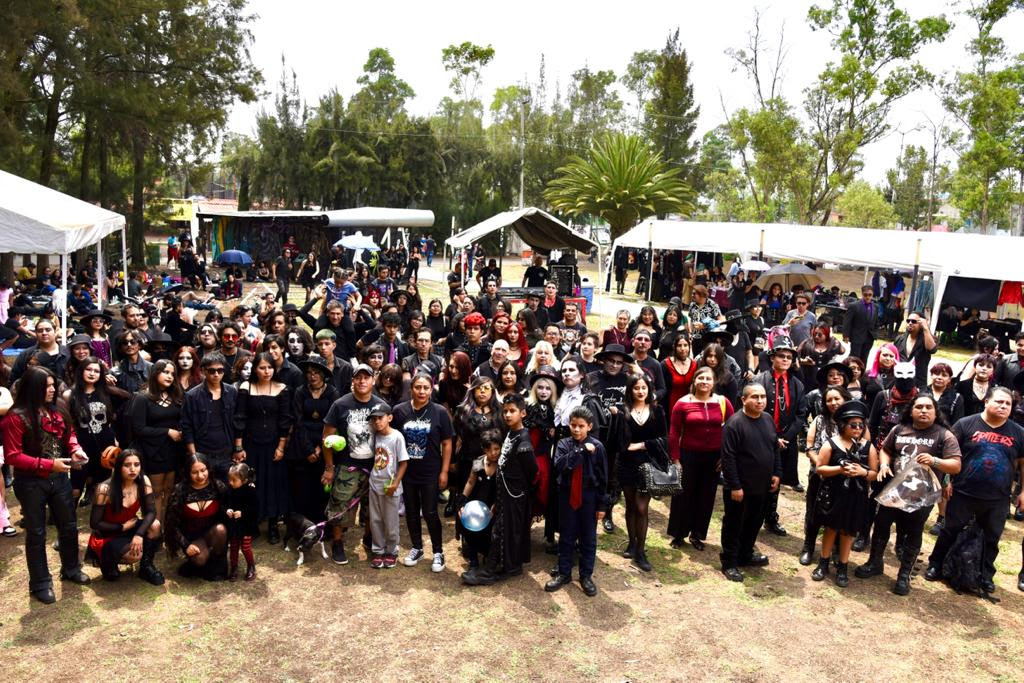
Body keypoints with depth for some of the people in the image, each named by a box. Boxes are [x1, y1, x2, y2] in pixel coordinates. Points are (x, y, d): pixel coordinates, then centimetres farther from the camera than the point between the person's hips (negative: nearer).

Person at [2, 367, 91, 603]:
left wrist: (76, 450, -6)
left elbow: (69, 435, 15)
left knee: (69, 526, 17)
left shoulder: (57, 411, 2)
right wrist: (48, 464, -23)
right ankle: (40, 583, 21)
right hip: (31, 483, -6)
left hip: (59, 478, 6)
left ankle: (71, 569, 37)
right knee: (36, 533, 8)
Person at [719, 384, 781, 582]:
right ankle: (729, 563, 18)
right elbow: (728, 458, -20)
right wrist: (734, 486, -20)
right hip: (740, 487, -7)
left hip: (762, 486, 7)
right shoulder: (734, 423, -19)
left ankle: (745, 555, 37)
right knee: (734, 525, 6)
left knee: (754, 522, 19)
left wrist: (777, 473, 9)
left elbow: (775, 449, 15)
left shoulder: (768, 419, 4)